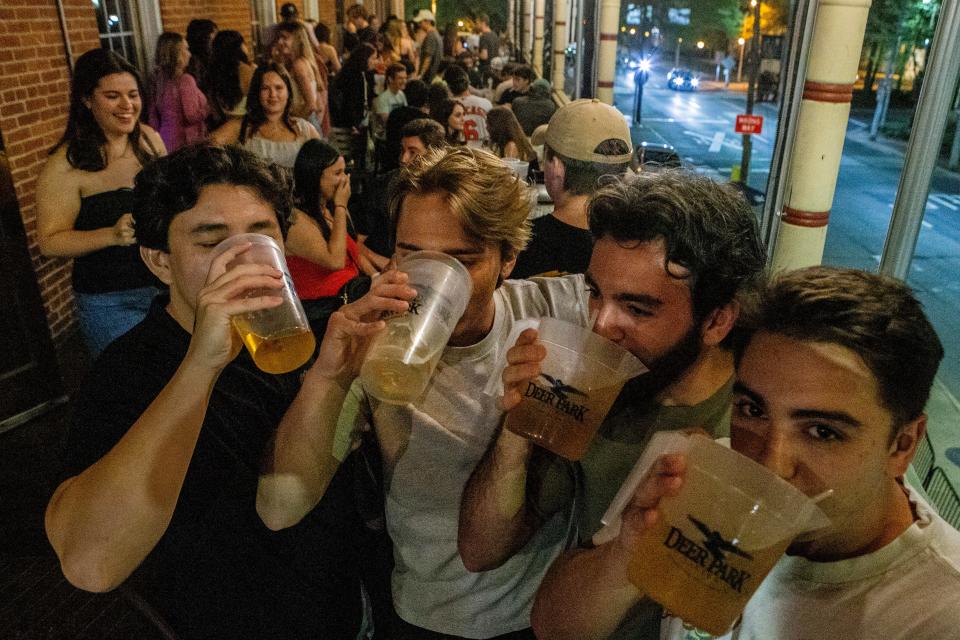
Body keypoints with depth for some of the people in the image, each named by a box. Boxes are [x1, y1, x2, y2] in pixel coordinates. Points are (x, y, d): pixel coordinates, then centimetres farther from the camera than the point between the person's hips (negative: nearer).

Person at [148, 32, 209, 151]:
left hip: (165, 142, 7)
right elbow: (193, 116, -16)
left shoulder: (157, 79, 7)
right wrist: (208, 107, 1)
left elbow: (153, 117, 10)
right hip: (185, 144, -7)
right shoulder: (185, 80, -14)